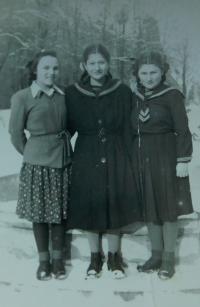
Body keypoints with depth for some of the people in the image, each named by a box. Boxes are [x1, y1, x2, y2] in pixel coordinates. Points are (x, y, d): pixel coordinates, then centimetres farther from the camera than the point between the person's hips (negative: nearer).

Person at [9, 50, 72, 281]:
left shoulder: (63, 95, 2)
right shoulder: (22, 97, -7)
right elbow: (16, 133, 0)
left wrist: (61, 147, 7)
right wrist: (33, 154, 7)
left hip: (62, 161, 3)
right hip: (37, 164, -3)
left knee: (60, 211, 10)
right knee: (39, 212, 8)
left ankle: (57, 259, 25)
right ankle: (43, 260, 24)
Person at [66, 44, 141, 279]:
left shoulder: (122, 92, -2)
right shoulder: (73, 93, -2)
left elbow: (127, 129, 0)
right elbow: (69, 127, 4)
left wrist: (128, 160, -2)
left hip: (115, 157, 0)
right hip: (86, 158, 0)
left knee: (115, 205, 6)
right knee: (90, 206, 7)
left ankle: (113, 256, 25)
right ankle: (95, 256, 26)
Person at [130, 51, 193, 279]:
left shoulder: (172, 95, -7)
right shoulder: (134, 97, 7)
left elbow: (182, 130, -9)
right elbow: (131, 129, 11)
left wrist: (183, 160, -13)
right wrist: (130, 159, 8)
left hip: (165, 158, -5)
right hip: (141, 158, 5)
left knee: (168, 207, 5)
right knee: (149, 208, 11)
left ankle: (169, 258, 19)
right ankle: (156, 255, 26)